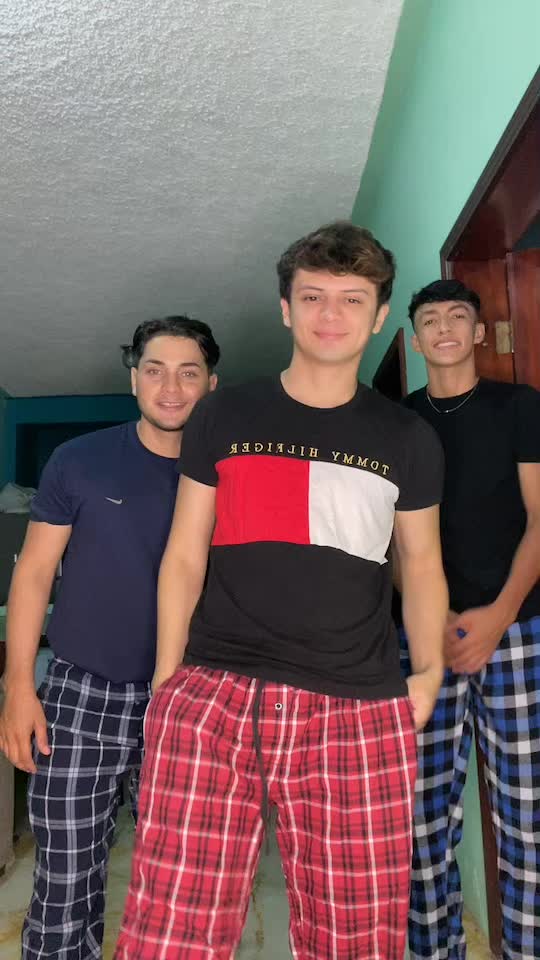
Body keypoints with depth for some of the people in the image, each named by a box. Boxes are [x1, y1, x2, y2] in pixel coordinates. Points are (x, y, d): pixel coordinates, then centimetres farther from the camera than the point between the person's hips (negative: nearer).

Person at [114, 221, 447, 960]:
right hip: (212, 696, 0)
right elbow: (185, 555, 9)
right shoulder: (222, 418, 8)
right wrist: (166, 679, 5)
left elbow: (421, 564, 16)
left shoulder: (407, 438, 10)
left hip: (358, 713, 1)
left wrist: (428, 676, 6)